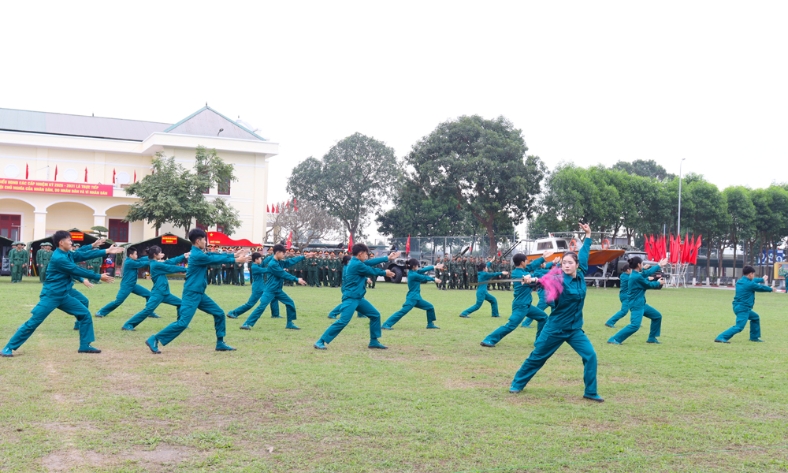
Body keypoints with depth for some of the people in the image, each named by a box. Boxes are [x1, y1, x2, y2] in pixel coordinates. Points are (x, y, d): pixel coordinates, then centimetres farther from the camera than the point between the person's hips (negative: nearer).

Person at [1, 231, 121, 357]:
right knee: (33, 322, -9)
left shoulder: (68, 254, 7)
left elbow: (84, 255, 9)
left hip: (64, 296, 9)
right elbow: (78, 271, -17)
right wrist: (99, 277, -8)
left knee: (85, 314, 7)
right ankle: (8, 348, 1)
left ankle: (85, 346, 12)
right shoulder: (58, 258, -21)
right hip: (51, 296, -9)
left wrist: (106, 251, 3)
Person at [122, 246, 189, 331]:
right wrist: (186, 269, 0)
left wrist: (184, 256, 8)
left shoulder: (157, 263, 13)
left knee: (180, 304, 16)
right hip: (157, 293, -10)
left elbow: (171, 261, 13)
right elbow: (172, 268, -9)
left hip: (165, 293, 10)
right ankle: (127, 325, -14)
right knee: (148, 310, -17)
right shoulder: (156, 264, -14)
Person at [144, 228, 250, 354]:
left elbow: (215, 255, 15)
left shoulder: (199, 253, 10)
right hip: (191, 294, -10)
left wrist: (234, 255, 11)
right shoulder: (197, 255, -18)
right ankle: (154, 340, -6)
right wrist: (235, 260, -1)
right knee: (183, 323, -14)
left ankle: (220, 343, 19)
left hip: (200, 294, 10)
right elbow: (216, 259, -11)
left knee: (219, 314, 11)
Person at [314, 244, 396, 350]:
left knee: (375, 315, 13)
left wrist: (388, 258, 21)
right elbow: (372, 272, -6)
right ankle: (320, 341, -13)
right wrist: (384, 272, 13)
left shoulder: (357, 262, 12)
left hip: (358, 298, 11)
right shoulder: (357, 264, -17)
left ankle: (373, 341, 21)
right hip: (350, 298, -11)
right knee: (343, 321, -18)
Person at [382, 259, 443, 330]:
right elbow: (425, 278, -3)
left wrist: (435, 267, 18)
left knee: (430, 307, 17)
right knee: (402, 311, -18)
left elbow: (423, 270, 15)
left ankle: (430, 324, 28)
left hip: (416, 298, 10)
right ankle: (386, 325, -20)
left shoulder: (412, 272, 8)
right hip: (412, 298, -10)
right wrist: (434, 279, 15)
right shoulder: (413, 275, -17)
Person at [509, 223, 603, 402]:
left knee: (590, 355, -10)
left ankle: (590, 392, 3)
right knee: (536, 357, 7)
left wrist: (588, 235, 18)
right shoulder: (560, 279, -16)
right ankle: (518, 383, 25)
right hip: (555, 328, -4)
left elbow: (584, 255, 14)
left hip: (575, 329, 4)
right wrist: (533, 280, -59)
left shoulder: (581, 275, -1)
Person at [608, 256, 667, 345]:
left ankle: (652, 338, 26)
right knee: (635, 326, -22)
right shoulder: (637, 277, -22)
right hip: (636, 305, -11)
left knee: (657, 316, 20)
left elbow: (648, 272, 21)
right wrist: (659, 283, 12)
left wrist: (659, 265, 31)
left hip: (641, 304, 11)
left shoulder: (636, 274, 7)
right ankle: (614, 339, -20)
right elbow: (649, 285, -8)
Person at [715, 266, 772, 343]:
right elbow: (761, 288, 2)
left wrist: (762, 279, 48)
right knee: (739, 327, -17)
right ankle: (720, 338, -27)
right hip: (743, 308, -10)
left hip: (738, 307, 10)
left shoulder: (740, 281, 10)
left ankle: (754, 337, 36)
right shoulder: (750, 284, -15)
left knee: (755, 317, 30)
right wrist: (770, 289, 23)